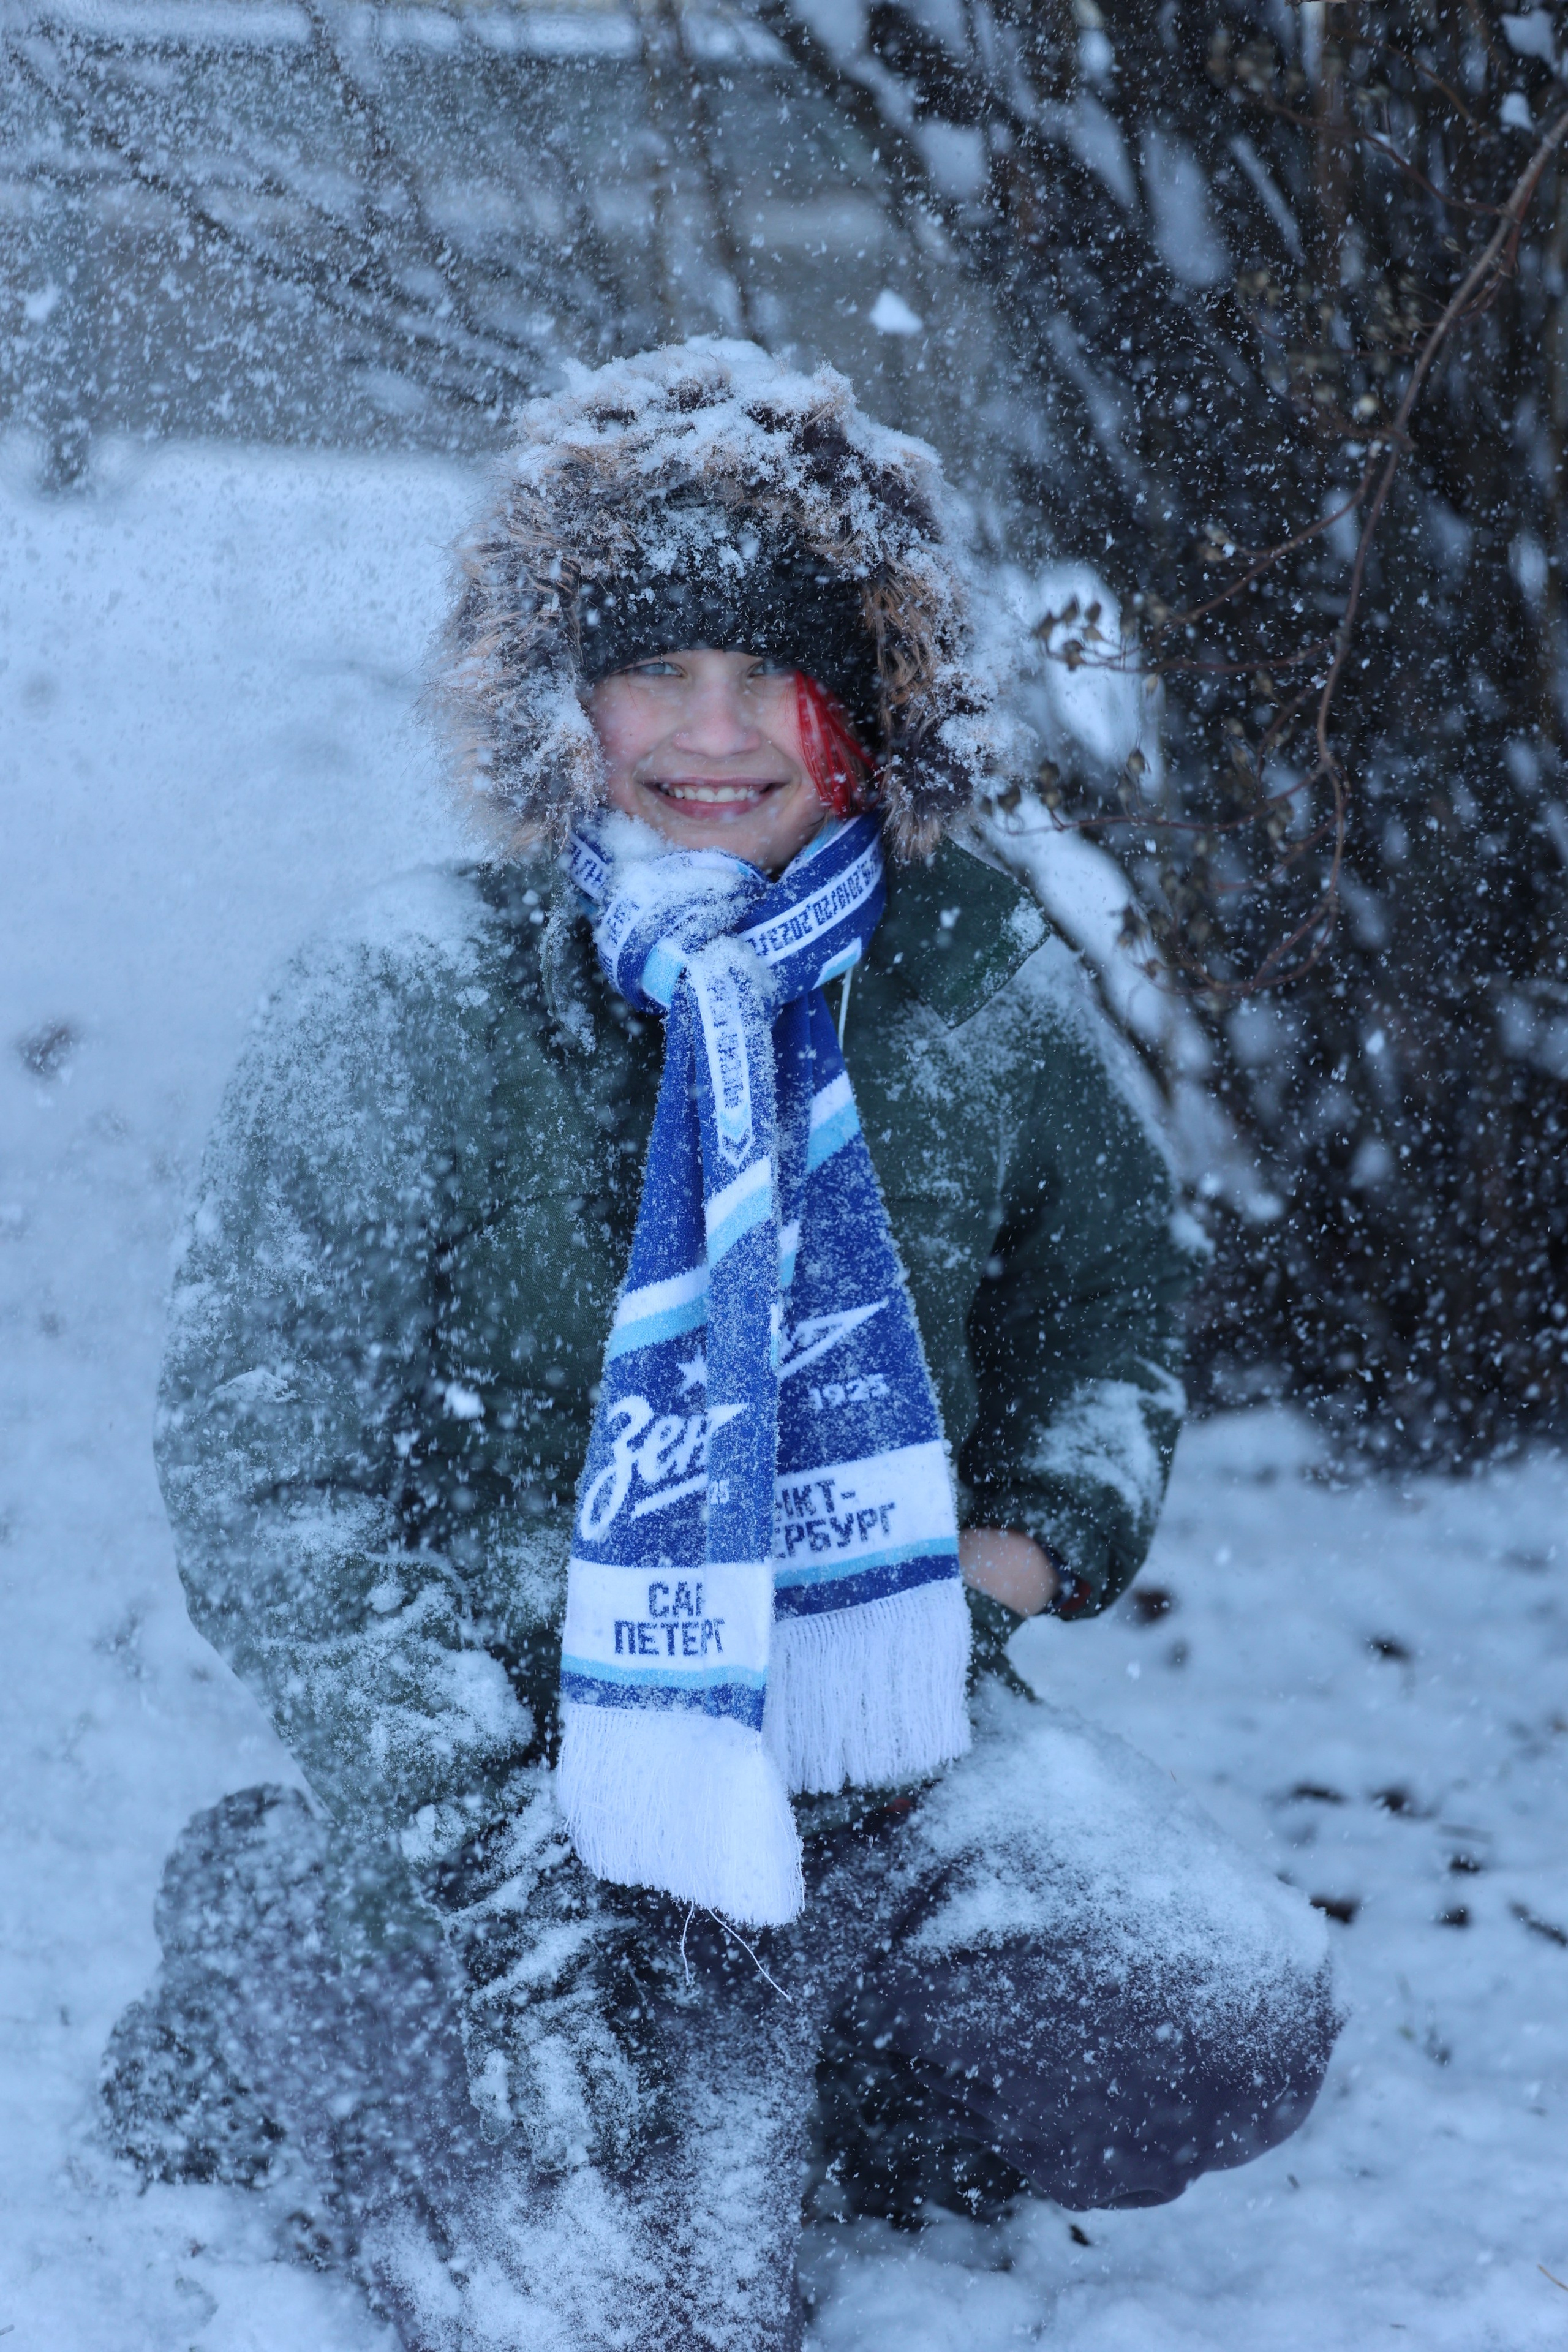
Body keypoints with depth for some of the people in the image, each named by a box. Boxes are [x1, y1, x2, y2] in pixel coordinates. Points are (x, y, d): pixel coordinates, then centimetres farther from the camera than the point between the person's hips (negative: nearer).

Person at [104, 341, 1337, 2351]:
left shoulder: (979, 979, 0)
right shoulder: (408, 1008, -11)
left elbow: (1114, 1280, 21)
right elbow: (257, 1461, -10)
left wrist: (1051, 1522, 1)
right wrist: (487, 1845, -18)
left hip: (891, 1732, 4)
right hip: (525, 1753, -4)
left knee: (1220, 2037, -16)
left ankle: (763, 2089, 8)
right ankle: (274, 1982, 10)